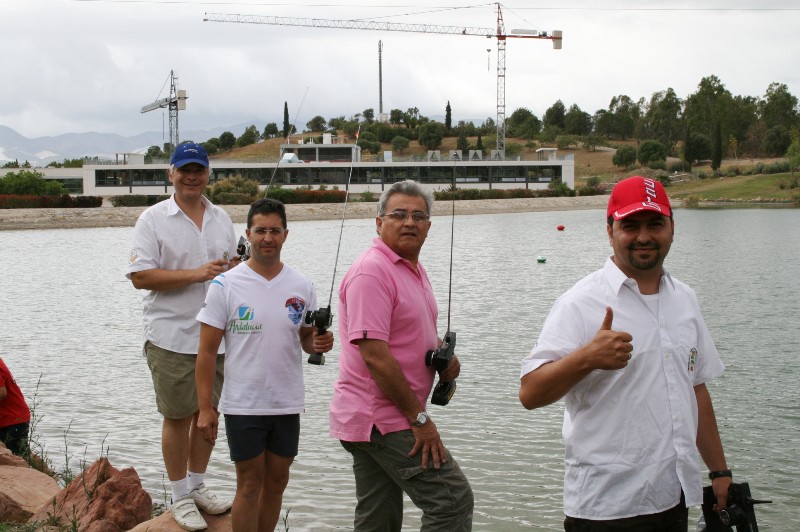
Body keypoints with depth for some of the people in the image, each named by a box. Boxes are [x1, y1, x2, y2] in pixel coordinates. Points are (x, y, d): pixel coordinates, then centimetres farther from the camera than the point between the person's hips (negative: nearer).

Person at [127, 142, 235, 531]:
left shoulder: (222, 219, 12)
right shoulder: (153, 219, -4)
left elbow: (233, 266, 21)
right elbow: (140, 276, -12)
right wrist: (196, 274, -18)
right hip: (172, 337, -5)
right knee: (178, 416, 2)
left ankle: (197, 485, 28)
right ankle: (180, 497, 15)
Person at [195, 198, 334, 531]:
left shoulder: (302, 287, 1)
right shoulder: (225, 285, -8)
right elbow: (207, 351, -6)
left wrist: (319, 343, -13)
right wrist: (205, 408, -10)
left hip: (287, 403, 4)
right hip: (243, 404, -3)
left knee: (276, 482, 14)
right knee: (250, 485, 4)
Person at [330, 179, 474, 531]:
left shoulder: (414, 270, 15)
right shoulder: (371, 271, -16)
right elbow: (375, 356, -22)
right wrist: (420, 418, -19)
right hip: (381, 419, -10)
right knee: (453, 499, -10)